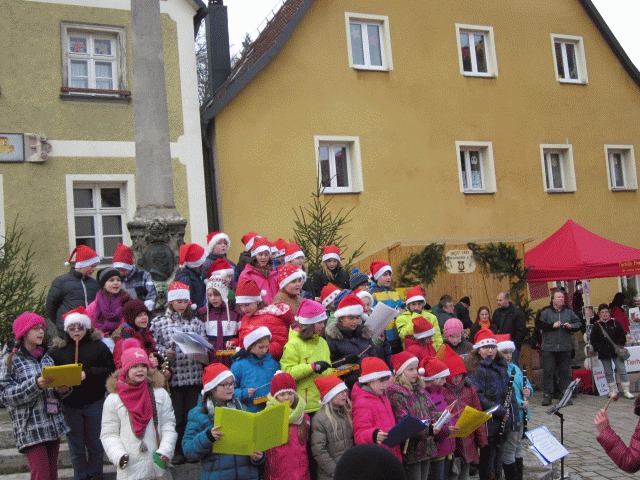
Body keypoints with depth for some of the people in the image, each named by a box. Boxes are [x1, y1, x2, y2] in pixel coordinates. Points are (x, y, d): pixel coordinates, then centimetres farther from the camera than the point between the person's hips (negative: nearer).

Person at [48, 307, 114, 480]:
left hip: (94, 403, -1)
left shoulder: (98, 346, -2)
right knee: (76, 446, 12)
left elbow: (110, 370, -8)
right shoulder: (57, 350, 3)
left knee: (95, 444, 11)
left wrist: (88, 373, -18)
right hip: (70, 405, 1)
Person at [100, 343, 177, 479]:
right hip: (130, 468, -2)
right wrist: (118, 455, -14)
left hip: (158, 465, 2)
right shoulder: (113, 400, 0)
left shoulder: (160, 394, 3)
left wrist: (165, 451, -11)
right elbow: (108, 434, 0)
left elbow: (168, 426, 2)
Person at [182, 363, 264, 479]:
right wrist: (207, 437, -24)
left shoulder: (241, 409, 7)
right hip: (215, 475, -2)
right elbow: (188, 451, -8)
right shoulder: (198, 414, -3)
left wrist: (258, 456, -9)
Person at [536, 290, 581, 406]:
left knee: (565, 371, 8)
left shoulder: (569, 312, 9)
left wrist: (571, 326, -9)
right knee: (548, 371, -2)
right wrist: (552, 326, -14)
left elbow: (578, 324, 11)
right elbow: (538, 324, -7)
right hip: (549, 347, -3)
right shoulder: (546, 312, -1)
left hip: (565, 348, 3)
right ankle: (547, 395, 4)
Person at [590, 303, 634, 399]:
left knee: (622, 370, -1)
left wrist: (620, 346, -4)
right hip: (604, 353, 0)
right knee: (608, 373, 6)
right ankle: (613, 391, 16)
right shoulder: (596, 325, 3)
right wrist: (597, 348, -7)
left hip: (616, 351, 0)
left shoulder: (615, 323, 3)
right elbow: (593, 340, 4)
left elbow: (623, 336, 7)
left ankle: (626, 391, 6)